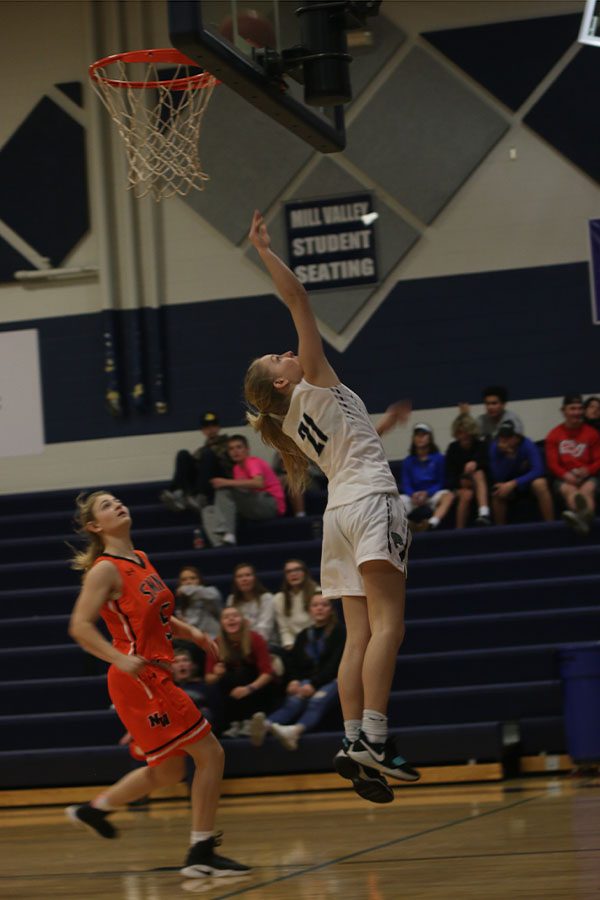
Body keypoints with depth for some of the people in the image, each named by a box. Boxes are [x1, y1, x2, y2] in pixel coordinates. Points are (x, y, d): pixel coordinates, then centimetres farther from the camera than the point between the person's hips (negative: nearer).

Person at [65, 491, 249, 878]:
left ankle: (95, 808, 34)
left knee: (167, 771, 19)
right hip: (140, 681, -9)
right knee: (210, 754, -8)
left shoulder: (141, 560, 14)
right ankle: (201, 853, -4)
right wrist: (120, 659, -30)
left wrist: (191, 632, 9)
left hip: (156, 676, 9)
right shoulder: (105, 570, -12)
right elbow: (80, 626, -19)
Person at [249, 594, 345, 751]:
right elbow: (292, 663, 18)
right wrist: (294, 680, -5)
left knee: (317, 701, -36)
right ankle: (265, 725, -62)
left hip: (331, 680, -3)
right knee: (293, 702, -30)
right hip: (307, 681, 3)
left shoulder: (339, 632, 7)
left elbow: (335, 663, -5)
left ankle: (295, 730, -68)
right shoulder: (304, 636, 22)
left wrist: (314, 684, -17)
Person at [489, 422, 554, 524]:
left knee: (540, 484, -35)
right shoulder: (495, 447, -17)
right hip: (508, 485, 1)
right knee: (498, 492, -32)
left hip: (528, 480, -1)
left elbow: (538, 471, -30)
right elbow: (498, 478, -21)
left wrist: (513, 484, -39)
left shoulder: (528, 445, -22)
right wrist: (508, 457, -36)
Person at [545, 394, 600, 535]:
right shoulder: (554, 436, 11)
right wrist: (566, 475, -17)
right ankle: (583, 519, -70)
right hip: (564, 478, 0)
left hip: (587, 477, 0)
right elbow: (552, 463, 5)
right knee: (570, 490, -36)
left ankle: (584, 518, -73)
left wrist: (587, 470, -15)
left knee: (587, 490, -36)